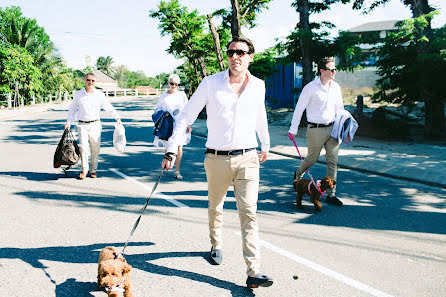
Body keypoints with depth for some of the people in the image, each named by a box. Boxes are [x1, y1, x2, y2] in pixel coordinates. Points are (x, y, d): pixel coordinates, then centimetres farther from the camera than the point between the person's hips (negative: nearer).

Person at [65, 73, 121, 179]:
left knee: (95, 148, 3)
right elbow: (72, 109, 13)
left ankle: (93, 170, 18)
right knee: (83, 147, -9)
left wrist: (117, 117, -6)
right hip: (82, 125, 0)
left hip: (95, 124, 1)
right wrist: (69, 122, 3)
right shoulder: (78, 94, 5)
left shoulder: (99, 94, 4)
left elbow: (108, 107, 6)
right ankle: (84, 169, 7)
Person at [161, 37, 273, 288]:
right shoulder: (211, 83, -3)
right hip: (217, 159, 0)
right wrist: (172, 150, -5)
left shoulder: (258, 86, 5)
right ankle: (216, 246, 43)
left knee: (249, 212, -7)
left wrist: (265, 146, 35)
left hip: (247, 158, 0)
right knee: (215, 207, 16)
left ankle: (254, 272, -6)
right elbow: (187, 116, 0)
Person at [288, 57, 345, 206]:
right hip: (315, 129, -5)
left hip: (332, 128, 5)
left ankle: (331, 194, 8)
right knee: (312, 159, 8)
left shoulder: (336, 87, 8)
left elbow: (340, 108, 19)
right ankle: (298, 174, 41)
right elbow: (299, 108, -6)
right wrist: (293, 129, -4)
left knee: (333, 160, 1)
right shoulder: (310, 87, -10)